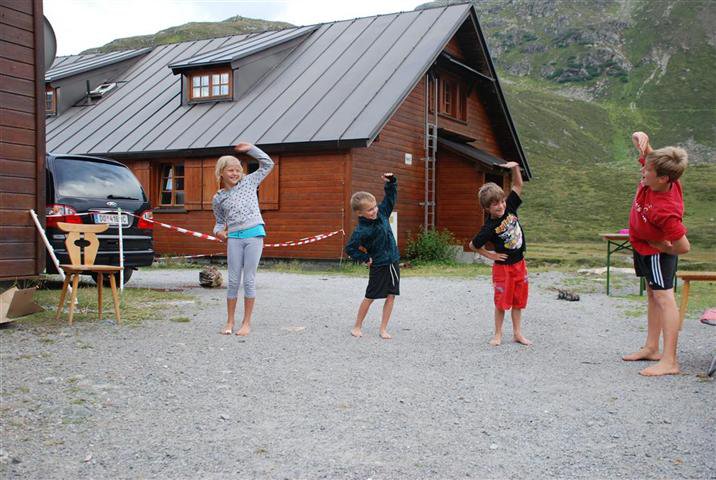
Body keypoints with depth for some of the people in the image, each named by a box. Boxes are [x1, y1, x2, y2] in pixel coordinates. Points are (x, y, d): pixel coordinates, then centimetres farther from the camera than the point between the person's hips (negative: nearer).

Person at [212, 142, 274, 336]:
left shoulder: (248, 182, 9)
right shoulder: (218, 198, 11)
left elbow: (268, 164, 10)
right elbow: (220, 221, 19)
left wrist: (250, 149, 4)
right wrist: (218, 231, -3)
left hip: (254, 234, -1)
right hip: (234, 238, 1)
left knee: (249, 280, -1)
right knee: (233, 280, 3)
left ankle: (247, 322, 6)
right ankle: (230, 322, 12)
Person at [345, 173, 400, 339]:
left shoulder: (382, 212, -3)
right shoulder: (362, 231, -20)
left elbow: (390, 196, 9)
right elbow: (350, 248, -12)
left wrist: (391, 181, -5)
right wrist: (364, 258, -9)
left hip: (393, 262, 6)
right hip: (379, 266, -6)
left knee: (391, 296, 4)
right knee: (370, 297, 4)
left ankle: (383, 329, 11)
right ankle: (357, 327, 20)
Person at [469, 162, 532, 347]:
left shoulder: (510, 208, -6)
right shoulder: (489, 228, -19)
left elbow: (517, 186, 1)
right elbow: (473, 245, -9)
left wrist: (515, 167, -14)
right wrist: (490, 255, -6)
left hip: (520, 264, 5)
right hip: (503, 266, -5)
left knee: (518, 300, 12)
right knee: (502, 302, 3)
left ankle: (517, 333, 23)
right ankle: (498, 334, 17)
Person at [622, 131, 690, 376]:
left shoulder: (667, 211, -39)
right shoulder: (654, 178, -19)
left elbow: (683, 247, -32)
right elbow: (640, 141, -6)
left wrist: (659, 247, -16)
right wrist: (641, 138, -30)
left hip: (658, 251, -9)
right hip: (643, 246, 10)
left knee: (663, 296, -13)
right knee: (652, 293, 16)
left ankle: (669, 361, -15)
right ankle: (651, 348, 28)